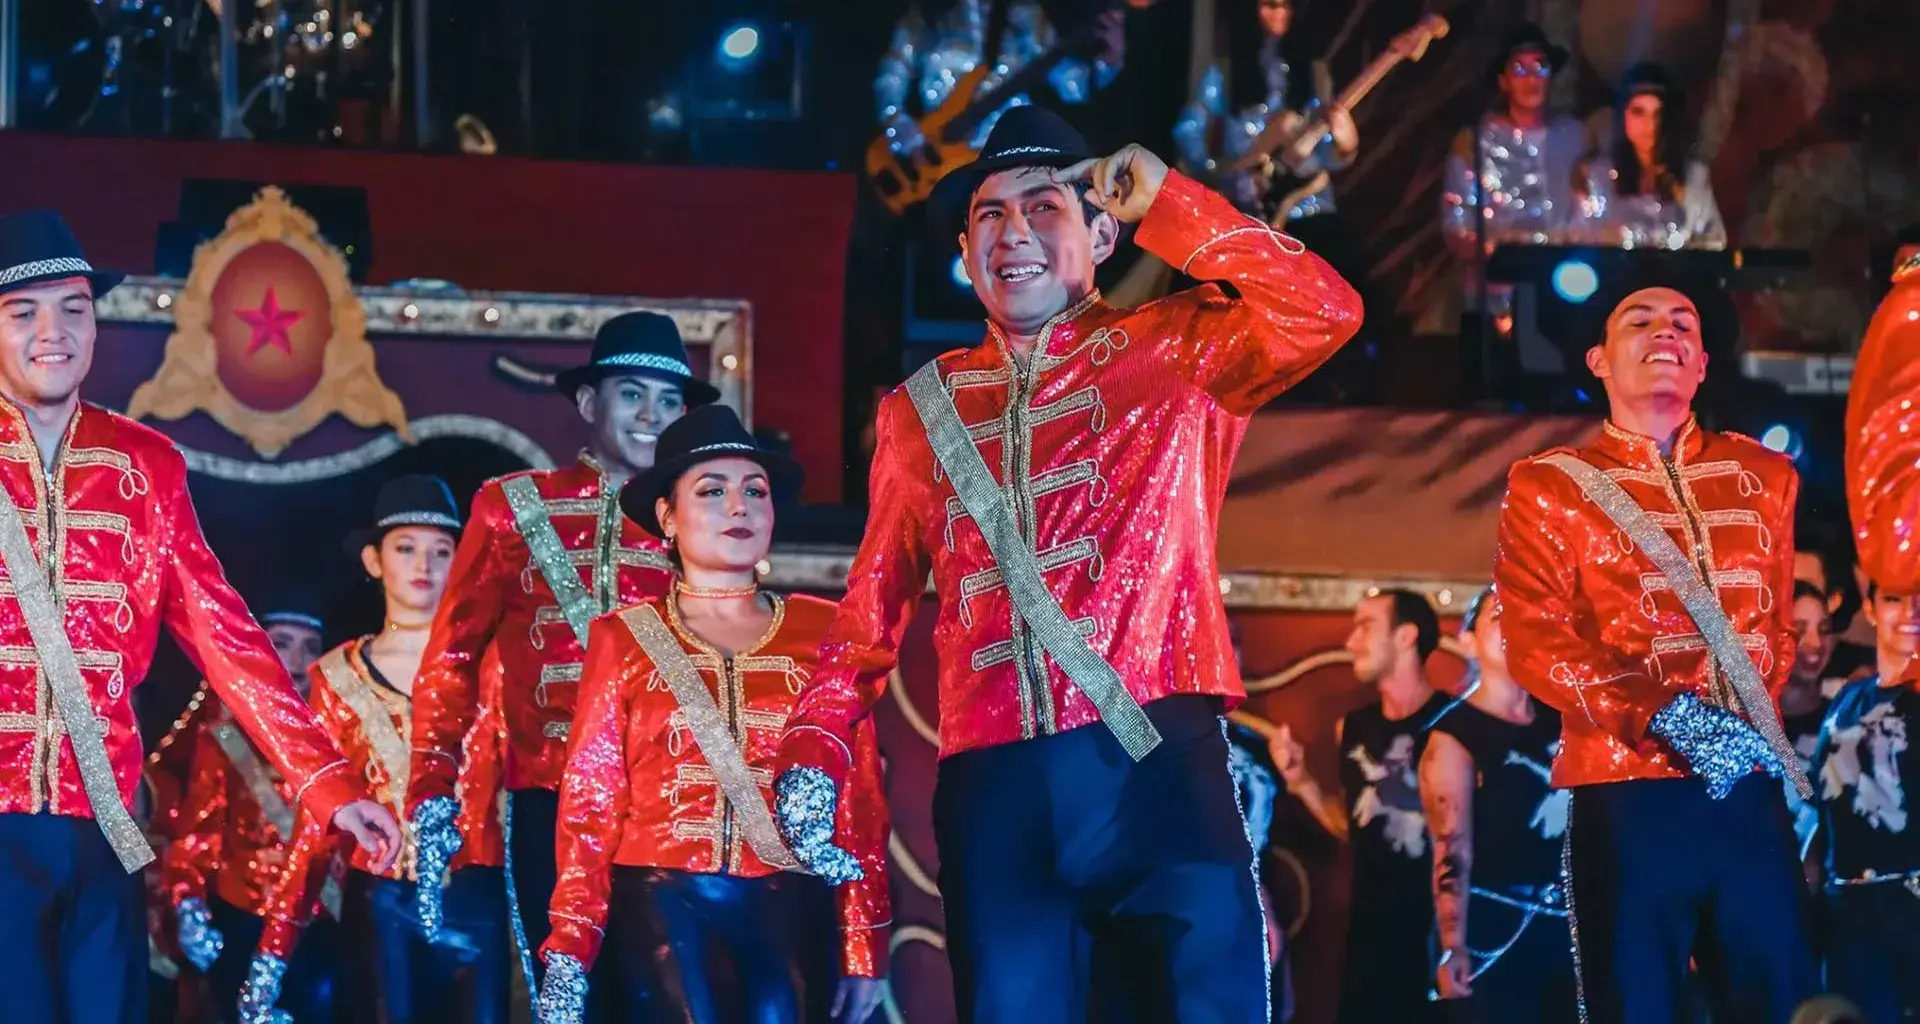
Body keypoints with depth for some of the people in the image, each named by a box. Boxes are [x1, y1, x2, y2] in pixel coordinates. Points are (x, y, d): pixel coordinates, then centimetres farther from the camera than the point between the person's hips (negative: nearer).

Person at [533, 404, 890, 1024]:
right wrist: (570, 950, -6)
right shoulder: (626, 639, 8)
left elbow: (860, 798, 7)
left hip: (786, 903, 1)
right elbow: (590, 801, 3)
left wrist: (864, 946, 1)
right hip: (662, 898, -1)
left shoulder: (821, 633, 9)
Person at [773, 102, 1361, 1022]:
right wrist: (814, 755, 6)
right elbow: (874, 604, 20)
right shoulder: (923, 409, 18)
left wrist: (1167, 204, -6)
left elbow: (1321, 313, -8)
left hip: (1152, 759, -3)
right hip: (992, 781, 3)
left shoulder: (1174, 353, 10)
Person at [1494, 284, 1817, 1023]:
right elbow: (1537, 642, -4)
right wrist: (1665, 719, -14)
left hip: (1751, 788, 3)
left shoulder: (1762, 477, 18)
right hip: (1627, 793, -3)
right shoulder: (1550, 486, 6)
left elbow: (1780, 619, 21)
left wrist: (1749, 719, 2)